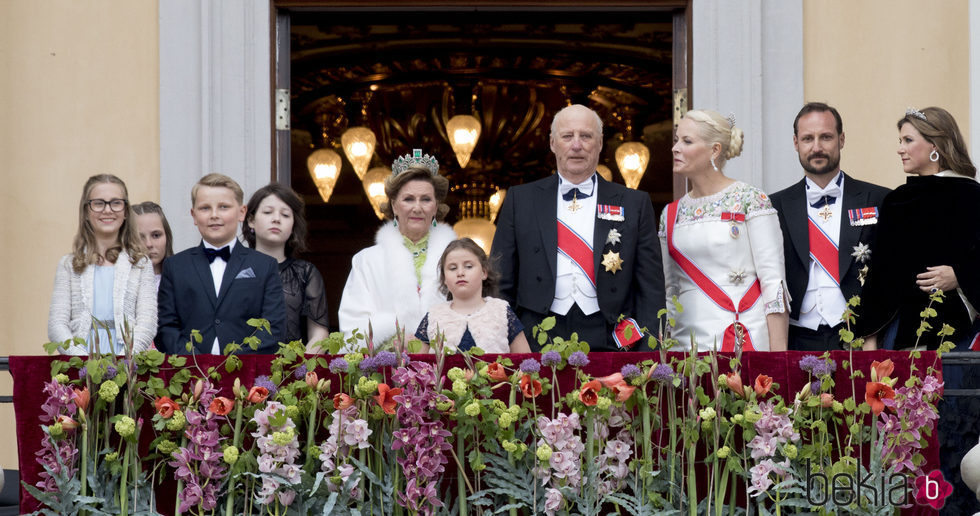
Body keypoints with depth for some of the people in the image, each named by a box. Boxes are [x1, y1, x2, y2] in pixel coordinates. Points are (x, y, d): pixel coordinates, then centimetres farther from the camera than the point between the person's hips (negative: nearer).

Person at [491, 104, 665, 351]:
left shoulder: (635, 204, 11)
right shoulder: (520, 200, 12)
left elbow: (651, 289, 8)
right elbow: (501, 283, 11)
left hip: (607, 343, 0)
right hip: (538, 343, 0)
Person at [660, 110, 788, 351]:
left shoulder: (751, 200, -2)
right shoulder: (671, 213, 13)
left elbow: (773, 281, -7)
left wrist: (778, 351, -13)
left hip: (746, 340, -4)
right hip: (688, 339, 4)